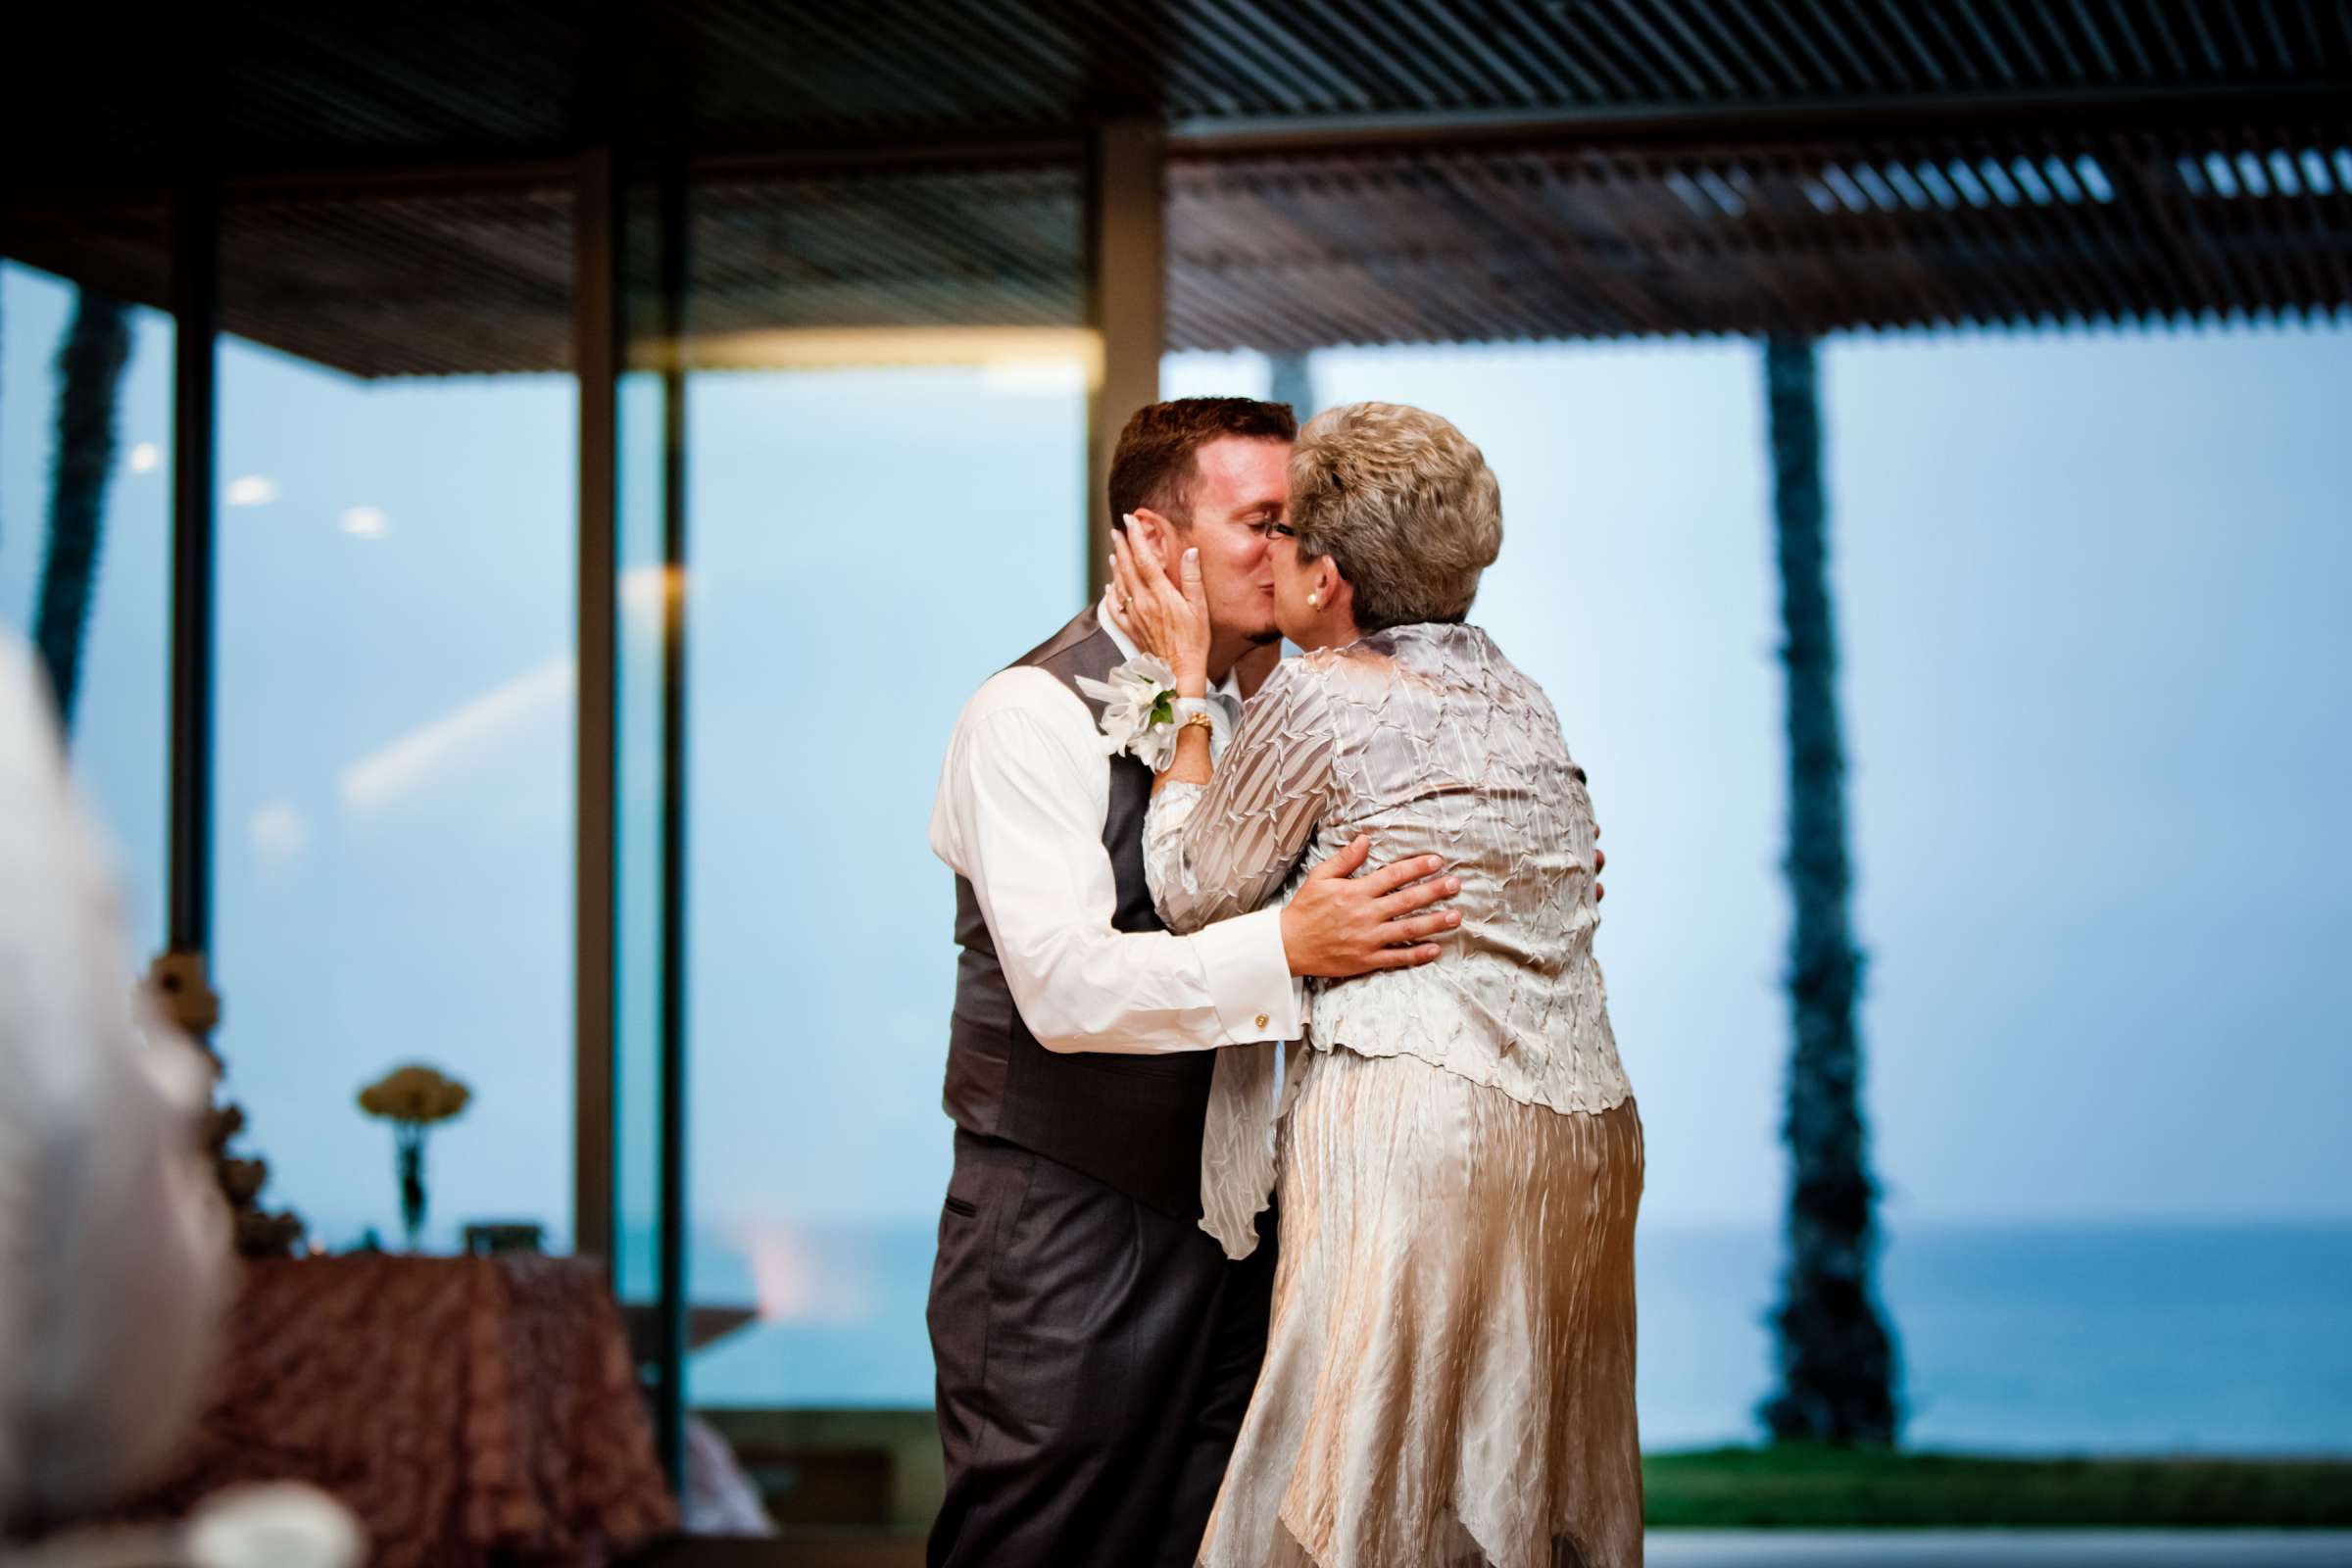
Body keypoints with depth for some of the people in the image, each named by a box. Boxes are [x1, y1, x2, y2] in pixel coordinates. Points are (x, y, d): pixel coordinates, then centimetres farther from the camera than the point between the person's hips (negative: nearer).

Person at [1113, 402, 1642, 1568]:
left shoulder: (1317, 698, -9)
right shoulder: (1514, 695, 14)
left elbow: (1194, 893, 2)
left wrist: (1184, 683, 9)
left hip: (1415, 1132, -8)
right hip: (1581, 1132, 8)